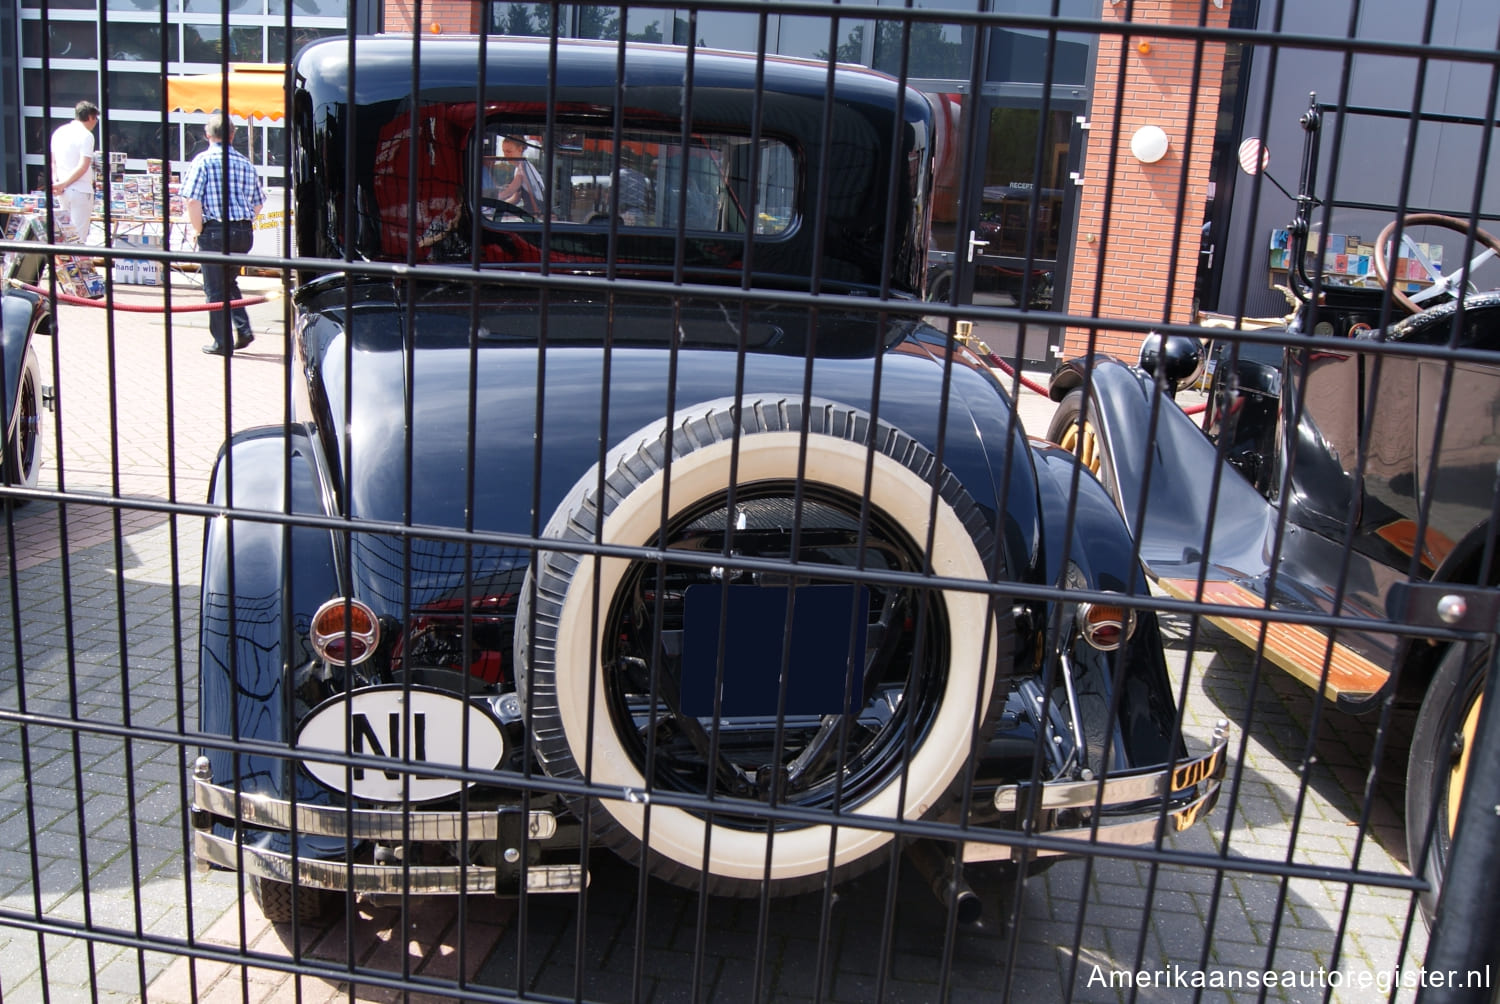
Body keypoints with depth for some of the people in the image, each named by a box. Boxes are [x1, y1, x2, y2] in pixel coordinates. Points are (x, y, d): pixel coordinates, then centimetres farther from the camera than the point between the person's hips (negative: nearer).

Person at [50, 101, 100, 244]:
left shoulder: (59, 131, 12)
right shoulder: (86, 135, -11)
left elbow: (52, 161, 13)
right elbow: (83, 166, -18)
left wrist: (55, 182, 3)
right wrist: (63, 184, -14)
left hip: (63, 191, 7)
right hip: (80, 190, -7)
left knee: (66, 235, 15)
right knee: (80, 237, -4)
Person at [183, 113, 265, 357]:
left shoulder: (203, 160, -6)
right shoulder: (245, 163, 7)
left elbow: (192, 200, -15)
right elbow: (258, 203, 10)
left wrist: (199, 229, -4)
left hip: (215, 231, -5)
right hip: (244, 231, 5)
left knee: (215, 289, 6)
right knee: (230, 282, 23)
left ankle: (223, 343, 9)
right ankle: (243, 330, 12)